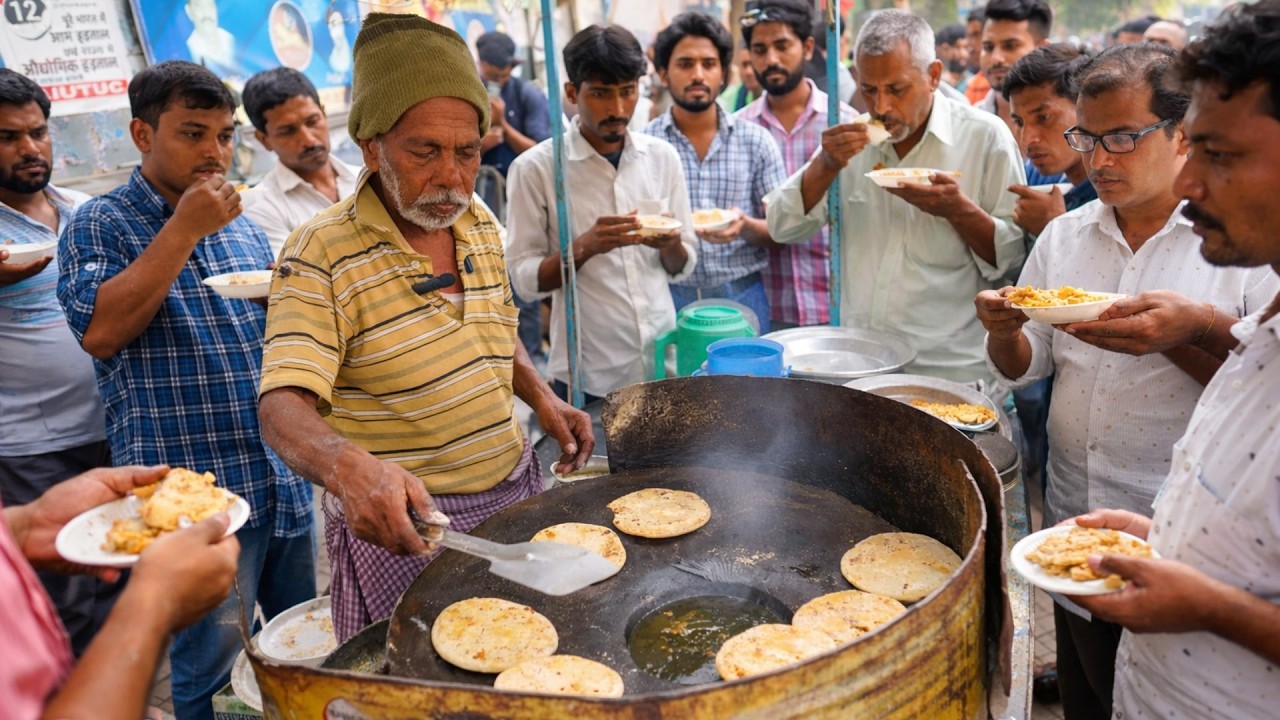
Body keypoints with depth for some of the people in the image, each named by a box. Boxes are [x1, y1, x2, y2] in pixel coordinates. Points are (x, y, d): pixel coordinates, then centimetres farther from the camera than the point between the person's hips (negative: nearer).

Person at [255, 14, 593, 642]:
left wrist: (542, 400, 3)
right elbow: (283, 407, -25)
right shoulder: (322, 254, -17)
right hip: (402, 520, -6)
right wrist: (349, 466, -45)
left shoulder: (480, 222, 4)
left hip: (514, 488, 6)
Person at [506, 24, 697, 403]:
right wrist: (584, 248, -24)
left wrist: (669, 244, -14)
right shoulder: (535, 167, -9)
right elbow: (524, 277, -9)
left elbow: (684, 267, 7)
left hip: (663, 362, 4)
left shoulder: (663, 156, 2)